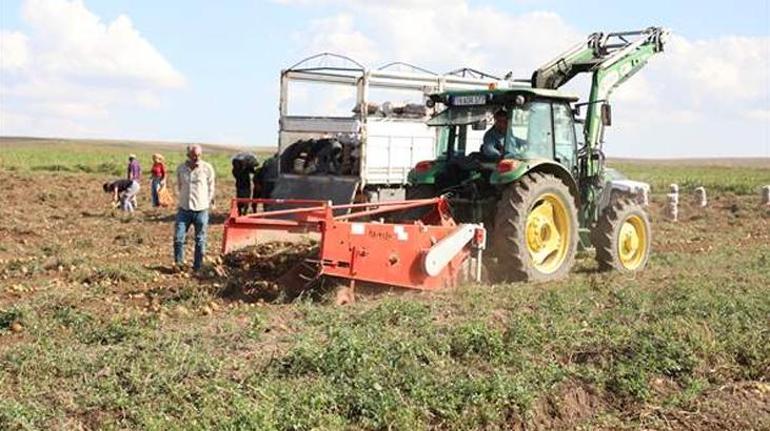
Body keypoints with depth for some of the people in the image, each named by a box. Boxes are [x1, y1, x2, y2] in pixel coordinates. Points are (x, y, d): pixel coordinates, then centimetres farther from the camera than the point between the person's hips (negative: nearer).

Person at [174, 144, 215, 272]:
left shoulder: (207, 169, -4)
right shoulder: (181, 169, 1)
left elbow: (211, 188, 7)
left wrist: (208, 203, 8)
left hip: (201, 210, -1)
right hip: (184, 209, 2)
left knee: (200, 240, 6)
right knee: (178, 237, -4)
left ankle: (197, 267, 15)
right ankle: (178, 263, 12)